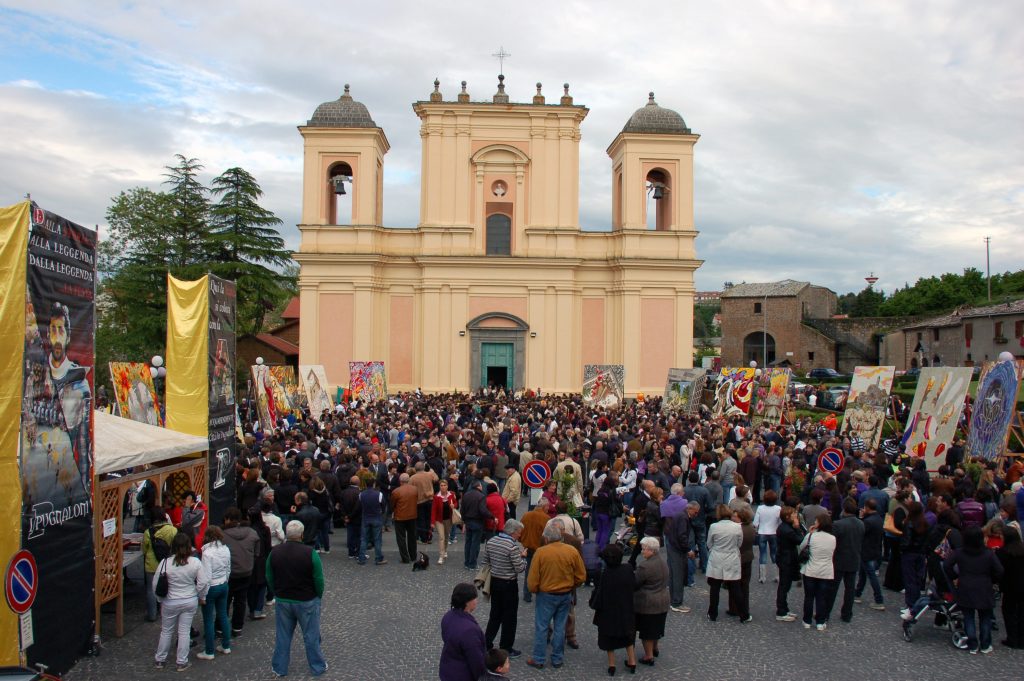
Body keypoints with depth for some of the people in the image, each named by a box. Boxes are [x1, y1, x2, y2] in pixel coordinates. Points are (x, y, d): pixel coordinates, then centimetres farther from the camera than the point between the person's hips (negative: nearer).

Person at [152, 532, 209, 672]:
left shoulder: (165, 563, -16)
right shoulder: (195, 562, -14)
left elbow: (156, 585, -8)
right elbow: (203, 583, -11)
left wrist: (161, 600, 8)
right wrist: (202, 597, 7)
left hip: (170, 603, 0)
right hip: (190, 602, 0)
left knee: (166, 631, 18)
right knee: (184, 631, 11)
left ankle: (160, 660, 31)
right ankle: (182, 662, 19)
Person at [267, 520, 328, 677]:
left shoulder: (274, 552, -7)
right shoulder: (310, 553, -19)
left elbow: (269, 578, 3)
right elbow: (319, 580, -14)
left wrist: (279, 594, 15)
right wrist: (318, 596, 4)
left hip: (283, 601, 3)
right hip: (307, 602, -3)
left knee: (282, 636, 16)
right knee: (311, 636, 11)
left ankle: (279, 668, 28)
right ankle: (317, 667, 24)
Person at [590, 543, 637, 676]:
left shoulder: (606, 574, -27)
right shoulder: (628, 569, -17)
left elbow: (599, 595, -19)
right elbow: (634, 584, -2)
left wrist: (593, 603, 0)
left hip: (609, 612, -3)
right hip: (627, 610, 3)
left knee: (609, 639, 16)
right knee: (628, 636, 24)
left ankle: (612, 665, 23)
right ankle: (632, 662, 30)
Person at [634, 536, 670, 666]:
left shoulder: (644, 566, -26)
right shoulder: (663, 562, 2)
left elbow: (635, 584, -19)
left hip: (647, 603, -8)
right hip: (663, 601, 8)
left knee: (646, 630, 6)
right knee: (656, 626, 24)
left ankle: (649, 656, 13)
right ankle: (655, 649, 41)